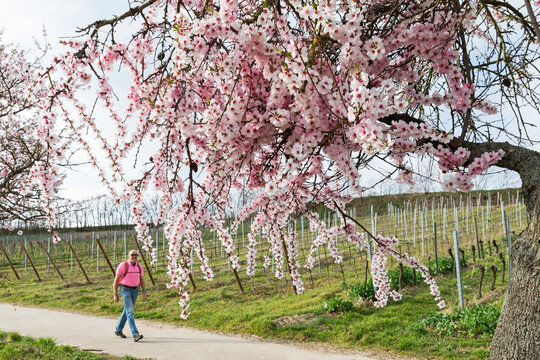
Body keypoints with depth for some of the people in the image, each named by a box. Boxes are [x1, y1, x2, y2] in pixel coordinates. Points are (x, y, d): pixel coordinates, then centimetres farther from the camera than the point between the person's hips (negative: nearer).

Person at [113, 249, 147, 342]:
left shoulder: (139, 266, 3)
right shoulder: (123, 265, -13)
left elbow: (142, 280, 9)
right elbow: (116, 280, -9)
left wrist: (144, 292, -2)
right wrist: (115, 295, -11)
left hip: (135, 290, 6)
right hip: (125, 290, -6)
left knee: (127, 311, 17)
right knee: (130, 312, -15)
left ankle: (118, 330, 36)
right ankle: (135, 335, -21)